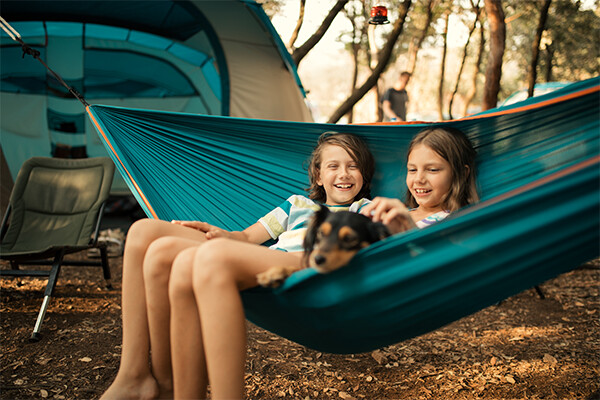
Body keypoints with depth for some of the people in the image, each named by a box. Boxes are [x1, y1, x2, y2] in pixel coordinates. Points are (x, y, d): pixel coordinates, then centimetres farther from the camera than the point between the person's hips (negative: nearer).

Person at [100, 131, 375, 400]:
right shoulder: (297, 203, 39)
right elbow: (247, 237, 32)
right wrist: (223, 234, 8)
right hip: (261, 265, 7)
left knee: (205, 259, -37)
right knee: (145, 232, -9)